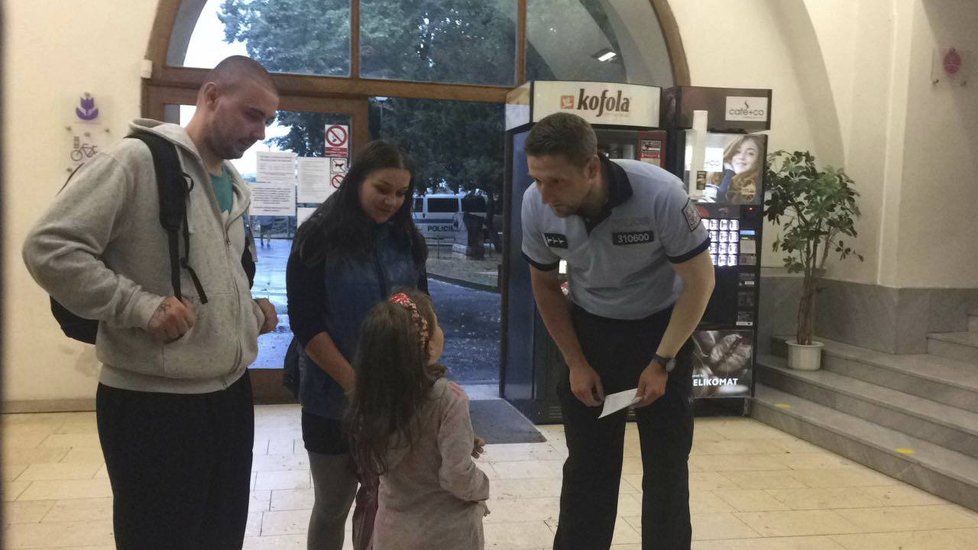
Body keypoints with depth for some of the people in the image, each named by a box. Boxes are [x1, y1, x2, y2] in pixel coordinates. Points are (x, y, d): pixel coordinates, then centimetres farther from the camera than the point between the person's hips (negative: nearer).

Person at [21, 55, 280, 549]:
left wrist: (250, 311, 7)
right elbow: (48, 248, -19)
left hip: (230, 395, 8)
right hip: (154, 405, -8)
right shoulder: (136, 161, -13)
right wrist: (141, 306, -24)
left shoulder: (233, 187, 14)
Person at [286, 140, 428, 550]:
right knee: (333, 504, 10)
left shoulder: (406, 240, 5)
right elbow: (306, 324, -13)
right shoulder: (319, 238, -8)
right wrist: (355, 384, -18)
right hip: (334, 397, -3)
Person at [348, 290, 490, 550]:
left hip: (391, 529, 4)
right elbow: (457, 476, -24)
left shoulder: (372, 393, -8)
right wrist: (482, 489, -3)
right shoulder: (448, 398, -24)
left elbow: (375, 462, 3)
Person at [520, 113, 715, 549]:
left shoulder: (661, 195, -30)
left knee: (667, 465, 5)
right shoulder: (536, 205, -20)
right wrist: (576, 363, -5)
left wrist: (661, 362, -17)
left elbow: (700, 282, -16)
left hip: (660, 328, -2)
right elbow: (544, 285, -2)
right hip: (589, 330, 2)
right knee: (586, 465, 7)